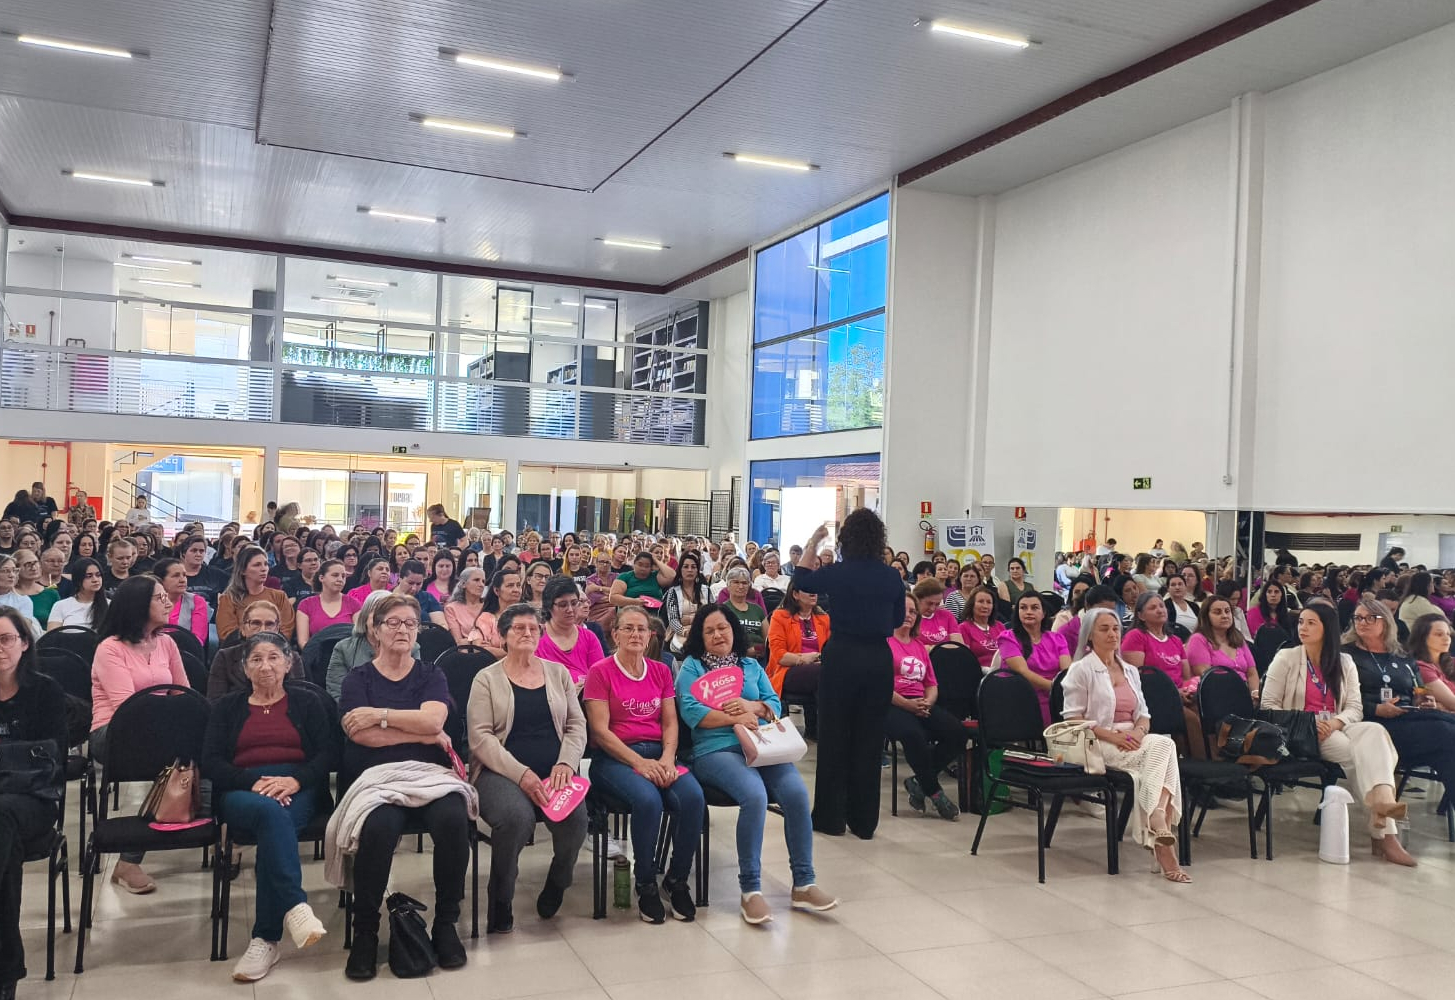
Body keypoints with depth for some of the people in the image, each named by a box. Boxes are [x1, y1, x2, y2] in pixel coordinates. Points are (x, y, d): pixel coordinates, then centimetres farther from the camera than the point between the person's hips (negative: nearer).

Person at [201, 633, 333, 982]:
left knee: (271, 828, -36)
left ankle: (265, 939, -37)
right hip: (242, 792, 0)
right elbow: (211, 763, 5)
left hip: (299, 790, 0)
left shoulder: (308, 702, 17)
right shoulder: (227, 707, 20)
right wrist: (255, 782, -14)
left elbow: (327, 753, 4)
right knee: (270, 811, -38)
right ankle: (294, 907, -47)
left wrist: (295, 780, -17)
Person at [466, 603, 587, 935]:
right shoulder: (487, 679, 6)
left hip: (554, 771, 3)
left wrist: (565, 763, -9)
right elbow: (481, 737, -5)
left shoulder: (558, 673, 16)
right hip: (501, 771, -3)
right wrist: (521, 774, -17)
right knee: (516, 817, -35)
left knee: (575, 818, -28)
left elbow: (577, 725, 11)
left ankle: (557, 882, 7)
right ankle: (500, 900, -8)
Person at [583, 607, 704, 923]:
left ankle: (677, 879, -5)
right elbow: (600, 730, -8)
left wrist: (667, 757, -11)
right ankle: (646, 885, -11)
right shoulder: (600, 672, -1)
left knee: (693, 797, -26)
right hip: (615, 758, -4)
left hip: (658, 755, 4)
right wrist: (639, 762, -18)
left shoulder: (661, 671, 15)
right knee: (648, 800, -35)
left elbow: (670, 722, 10)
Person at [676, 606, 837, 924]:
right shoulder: (692, 666, 11)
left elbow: (775, 704, 13)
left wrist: (751, 706, -8)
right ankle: (749, 891, -22)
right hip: (716, 750, -4)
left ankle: (804, 884, -12)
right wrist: (735, 718, -15)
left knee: (797, 792, -23)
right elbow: (690, 712, -6)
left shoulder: (751, 665, 23)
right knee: (754, 795, -33)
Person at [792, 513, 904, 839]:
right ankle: (864, 821, 18)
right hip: (879, 659, 3)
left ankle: (831, 816, 15)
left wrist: (812, 543, 18)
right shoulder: (892, 578, -1)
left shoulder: (837, 574, -9)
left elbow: (800, 580, 11)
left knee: (834, 735, 9)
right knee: (870, 738, 11)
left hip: (842, 656, -3)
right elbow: (898, 622, 11)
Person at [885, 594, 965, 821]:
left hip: (922, 705, 7)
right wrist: (909, 704, -16)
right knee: (914, 734, -37)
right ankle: (935, 792, -18)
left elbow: (932, 685, 21)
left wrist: (927, 702, -3)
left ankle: (918, 781, -5)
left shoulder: (920, 646, 25)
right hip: (892, 705, -6)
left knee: (957, 732, -21)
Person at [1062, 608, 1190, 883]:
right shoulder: (1081, 670, 1)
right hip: (1097, 745, -5)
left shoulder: (1130, 671, 22)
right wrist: (1111, 736, -18)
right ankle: (1160, 830, -30)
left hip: (1132, 741, 5)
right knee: (1163, 744, -28)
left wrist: (1139, 731, -7)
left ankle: (1157, 829, -31)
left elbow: (1143, 714, 18)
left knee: (1162, 745, -30)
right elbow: (1073, 719, -6)